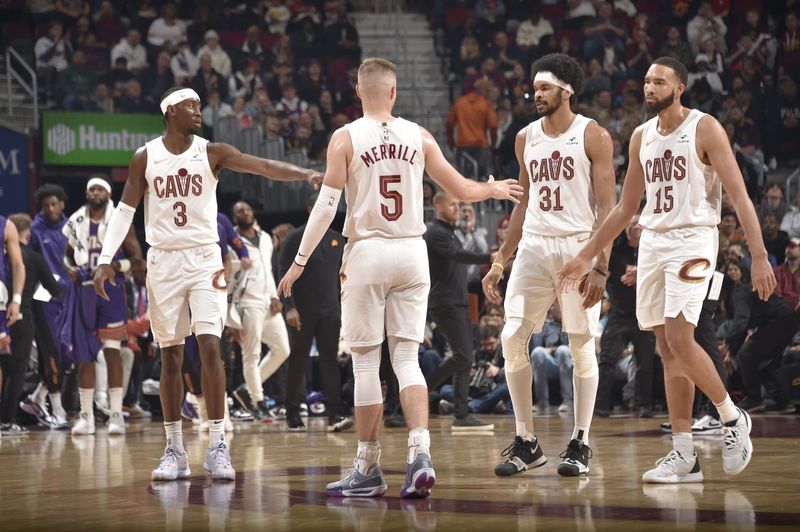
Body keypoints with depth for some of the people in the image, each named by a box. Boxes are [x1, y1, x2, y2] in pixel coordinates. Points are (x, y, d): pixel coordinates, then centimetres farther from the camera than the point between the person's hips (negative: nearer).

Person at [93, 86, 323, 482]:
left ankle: (217, 446, -11)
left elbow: (261, 165, -15)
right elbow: (124, 210, 6)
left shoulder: (212, 153, -1)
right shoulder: (145, 158, 2)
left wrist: (305, 174, -31)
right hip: (163, 261, 1)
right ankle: (174, 450, 11)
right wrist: (105, 260, -3)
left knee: (210, 348, -13)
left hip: (204, 259, -1)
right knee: (170, 357, 4)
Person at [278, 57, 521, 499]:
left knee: (366, 361, 3)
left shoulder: (345, 138, -4)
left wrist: (299, 261, -5)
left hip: (368, 252, -3)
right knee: (407, 359, 5)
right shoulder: (418, 137, 5)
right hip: (412, 252, 3)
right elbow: (461, 190, 11)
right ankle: (420, 454, -11)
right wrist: (495, 189, 31)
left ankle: (368, 469, 7)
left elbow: (326, 205, -9)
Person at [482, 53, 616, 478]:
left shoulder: (593, 136, -4)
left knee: (581, 345, 0)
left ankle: (580, 443, 9)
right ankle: (526, 442, 6)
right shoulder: (526, 138, 12)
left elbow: (606, 207, -7)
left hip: (577, 247, -5)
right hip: (534, 247, 5)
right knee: (512, 339, -4)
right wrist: (500, 262, 14)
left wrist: (601, 266, -16)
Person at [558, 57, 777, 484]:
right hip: (651, 241, 7)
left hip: (692, 241, -7)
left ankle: (731, 417, 3)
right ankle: (684, 457, 5)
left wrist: (759, 256, -19)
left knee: (680, 340, -20)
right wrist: (586, 256, 17)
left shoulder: (705, 129, -7)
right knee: (668, 350, 4)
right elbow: (626, 207, 20)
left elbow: (739, 195, -11)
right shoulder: (641, 136, 12)